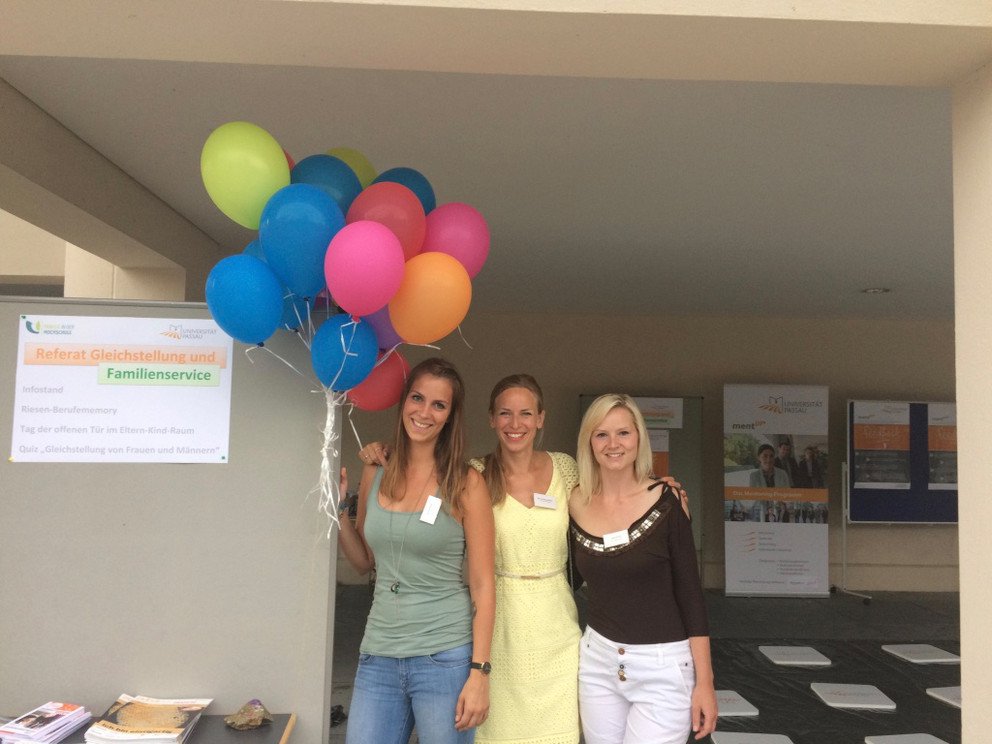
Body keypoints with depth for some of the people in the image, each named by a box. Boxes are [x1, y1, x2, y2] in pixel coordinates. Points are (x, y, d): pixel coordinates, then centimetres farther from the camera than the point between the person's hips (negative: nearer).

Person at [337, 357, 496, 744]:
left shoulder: (465, 483, -8)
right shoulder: (375, 473, 3)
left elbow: (483, 585, -6)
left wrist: (479, 673, -11)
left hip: (445, 657, -3)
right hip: (378, 657, 4)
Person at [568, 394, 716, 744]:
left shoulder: (664, 502, -10)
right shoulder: (576, 506, -2)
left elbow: (690, 593, -8)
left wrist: (704, 682, -8)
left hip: (664, 667, -3)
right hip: (596, 663, 3)